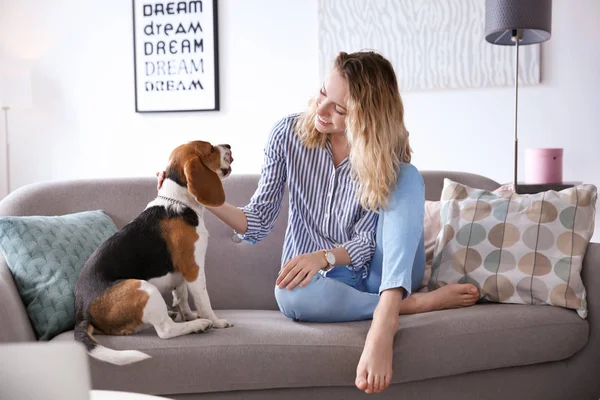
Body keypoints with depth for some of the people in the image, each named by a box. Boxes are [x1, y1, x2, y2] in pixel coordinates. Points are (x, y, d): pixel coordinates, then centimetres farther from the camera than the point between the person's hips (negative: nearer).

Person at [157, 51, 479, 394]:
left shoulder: (389, 152, -10)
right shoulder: (289, 134, -7)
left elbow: (367, 241, -12)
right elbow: (259, 224, -7)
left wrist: (323, 256, -32)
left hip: (378, 272, 1)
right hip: (320, 278, 0)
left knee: (408, 176, -24)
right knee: (290, 295, -39)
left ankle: (385, 318, -41)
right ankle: (422, 302, -25)